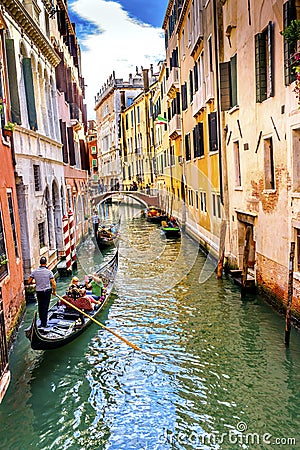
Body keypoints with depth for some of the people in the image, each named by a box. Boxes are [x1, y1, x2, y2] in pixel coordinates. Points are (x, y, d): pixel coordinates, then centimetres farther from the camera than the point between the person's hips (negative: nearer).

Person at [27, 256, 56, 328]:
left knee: (40, 306, 19)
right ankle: (44, 324, 7)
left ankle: (42, 321, 30)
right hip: (47, 291, -3)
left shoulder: (34, 272, -5)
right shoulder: (49, 272, -14)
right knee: (45, 307, 4)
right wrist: (54, 291, 3)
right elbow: (53, 283, -12)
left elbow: (29, 282, 0)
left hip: (38, 291, 3)